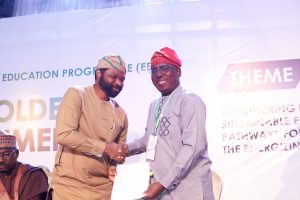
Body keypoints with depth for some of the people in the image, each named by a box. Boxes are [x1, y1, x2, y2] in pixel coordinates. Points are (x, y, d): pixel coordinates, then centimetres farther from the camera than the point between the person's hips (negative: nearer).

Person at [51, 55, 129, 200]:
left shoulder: (121, 114, 8)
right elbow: (63, 134, -18)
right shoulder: (76, 95, -6)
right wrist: (105, 147, -15)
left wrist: (119, 157, -6)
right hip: (70, 186, -4)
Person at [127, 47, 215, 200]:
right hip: (160, 188, 7)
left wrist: (164, 183, -19)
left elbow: (193, 147, -18)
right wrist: (124, 149, 4)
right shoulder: (154, 105, 12)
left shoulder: (190, 101, -11)